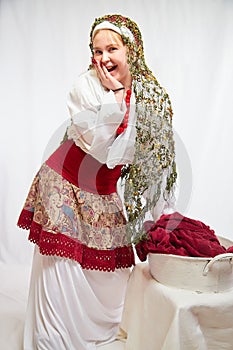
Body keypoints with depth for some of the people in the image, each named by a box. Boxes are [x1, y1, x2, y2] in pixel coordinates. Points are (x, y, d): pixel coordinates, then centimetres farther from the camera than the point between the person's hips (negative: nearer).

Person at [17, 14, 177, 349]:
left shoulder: (152, 93, -2)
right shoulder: (85, 85, -13)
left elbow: (153, 151, 8)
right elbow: (96, 144, -23)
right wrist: (115, 95, -23)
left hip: (110, 192, 4)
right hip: (67, 185, -3)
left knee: (109, 268, 12)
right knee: (62, 265, 1)